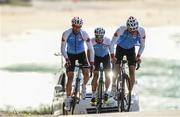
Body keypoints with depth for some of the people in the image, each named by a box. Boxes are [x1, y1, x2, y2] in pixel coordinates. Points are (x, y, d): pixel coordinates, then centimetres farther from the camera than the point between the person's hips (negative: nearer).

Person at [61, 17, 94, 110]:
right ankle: (68, 99, -5)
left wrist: (92, 62, -26)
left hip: (81, 54, 1)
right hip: (70, 55, -1)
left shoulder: (84, 34, -22)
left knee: (86, 73, -18)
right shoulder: (66, 34, -23)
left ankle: (84, 86, 16)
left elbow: (90, 48, -19)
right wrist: (67, 59, -34)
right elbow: (63, 48, -19)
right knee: (70, 77, -11)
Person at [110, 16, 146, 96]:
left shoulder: (141, 31, -27)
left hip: (131, 49, 1)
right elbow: (112, 43, -28)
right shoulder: (121, 30, -34)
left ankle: (130, 92, -4)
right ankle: (113, 85, 11)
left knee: (132, 70, -9)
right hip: (120, 48, -1)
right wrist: (112, 56, -36)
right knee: (117, 66, -15)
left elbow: (142, 45, -12)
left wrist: (138, 56, -22)